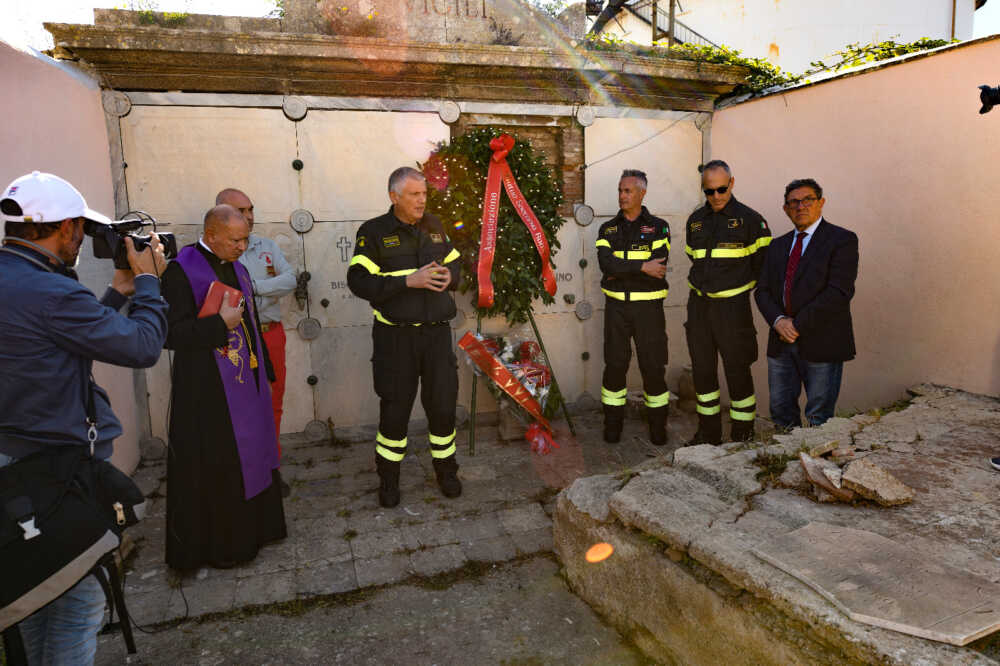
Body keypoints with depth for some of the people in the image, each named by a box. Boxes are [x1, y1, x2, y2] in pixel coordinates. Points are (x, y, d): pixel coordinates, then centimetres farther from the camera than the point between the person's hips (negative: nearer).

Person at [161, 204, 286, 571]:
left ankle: (252, 528, 29)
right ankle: (219, 545, 17)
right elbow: (171, 333, -19)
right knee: (215, 467, 1)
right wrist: (220, 324, -21)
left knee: (249, 457, 14)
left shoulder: (237, 269, 12)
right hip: (208, 392, -7)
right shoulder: (181, 270, -12)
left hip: (246, 384, 8)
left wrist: (263, 369, 18)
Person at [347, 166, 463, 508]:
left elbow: (454, 263, 18)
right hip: (395, 336, -3)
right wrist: (409, 280, -22)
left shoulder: (434, 227, 9)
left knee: (443, 405, 8)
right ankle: (388, 479, 26)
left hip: (437, 332, 4)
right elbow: (359, 281, -14)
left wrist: (449, 276, -6)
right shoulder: (374, 232, -5)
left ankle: (446, 470, 29)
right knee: (395, 409, 6)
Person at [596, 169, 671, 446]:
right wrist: (641, 267, -20)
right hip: (616, 306, 2)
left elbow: (658, 266, -12)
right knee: (614, 365, 3)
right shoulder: (607, 229, 9)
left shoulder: (658, 227, 3)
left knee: (653, 366, 2)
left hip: (648, 306, -1)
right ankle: (612, 423, 17)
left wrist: (620, 271, -11)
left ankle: (657, 424, 18)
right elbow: (606, 264, -11)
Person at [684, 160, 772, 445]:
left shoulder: (750, 219, -4)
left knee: (737, 371, 0)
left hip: (732, 306, -5)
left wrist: (741, 284, 5)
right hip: (698, 305, 5)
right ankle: (709, 432, 23)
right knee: (702, 370, 10)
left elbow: (764, 263, 1)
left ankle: (742, 437, 14)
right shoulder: (695, 220, 10)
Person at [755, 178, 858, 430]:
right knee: (781, 410, 10)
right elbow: (763, 290, 9)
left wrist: (799, 325, -15)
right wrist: (778, 321, -10)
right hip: (781, 343, 5)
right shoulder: (778, 245, 16)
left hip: (822, 343, -5)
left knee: (819, 418, 2)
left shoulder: (842, 240, -2)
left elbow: (839, 292, -14)